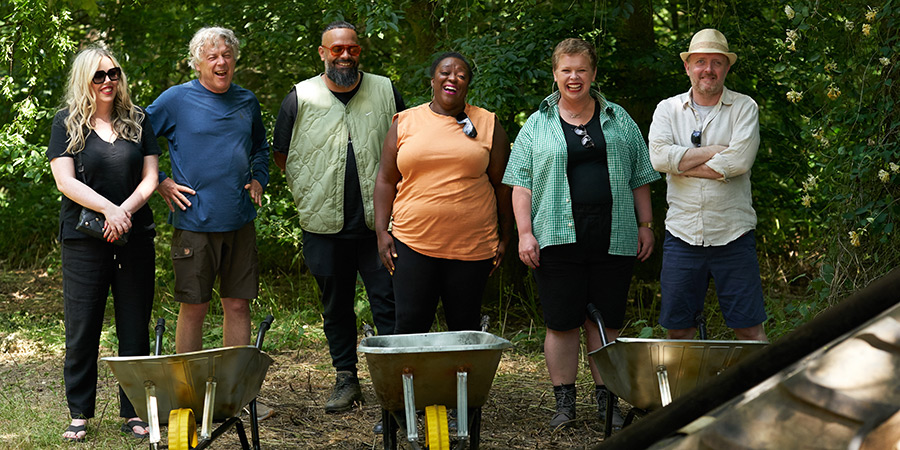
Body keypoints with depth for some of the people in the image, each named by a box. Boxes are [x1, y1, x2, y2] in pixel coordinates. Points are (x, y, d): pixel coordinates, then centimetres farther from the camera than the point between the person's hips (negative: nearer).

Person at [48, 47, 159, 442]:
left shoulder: (138, 121, 10)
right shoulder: (68, 123, 3)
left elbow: (149, 178, 5)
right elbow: (65, 180, -6)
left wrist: (124, 211, -12)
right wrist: (108, 209, -17)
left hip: (135, 238, 2)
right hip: (84, 241, -2)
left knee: (135, 327, 4)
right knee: (82, 328, 1)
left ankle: (133, 411, 12)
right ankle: (80, 413, 11)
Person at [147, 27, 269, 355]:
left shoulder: (247, 101, 12)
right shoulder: (176, 99, -3)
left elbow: (260, 149, 29)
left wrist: (259, 180, 12)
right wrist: (160, 182, -5)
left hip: (240, 220, 4)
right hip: (195, 221, -4)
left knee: (238, 305, 6)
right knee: (194, 307, 1)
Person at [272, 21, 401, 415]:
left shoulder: (385, 92, 6)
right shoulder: (301, 98, 3)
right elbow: (282, 155, 13)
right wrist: (309, 196, 7)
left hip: (378, 221, -1)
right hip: (325, 223, 1)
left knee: (388, 301, -4)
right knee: (336, 306, 9)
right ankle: (345, 379, 20)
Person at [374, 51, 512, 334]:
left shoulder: (487, 125, 7)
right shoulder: (404, 123, 8)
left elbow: (502, 185, 9)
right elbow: (386, 180, 9)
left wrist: (504, 237, 6)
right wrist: (381, 232, 1)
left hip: (471, 247, 0)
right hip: (413, 244, 0)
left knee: (465, 328, 5)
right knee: (410, 326, -3)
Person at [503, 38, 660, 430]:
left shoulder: (619, 121, 14)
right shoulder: (537, 126, 8)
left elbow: (639, 178, 16)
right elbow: (521, 184, 4)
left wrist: (645, 225, 10)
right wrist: (525, 233, -5)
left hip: (613, 239, 1)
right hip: (558, 238, -1)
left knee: (606, 322, 5)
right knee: (562, 323, 1)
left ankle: (606, 399, 15)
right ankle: (564, 401, 11)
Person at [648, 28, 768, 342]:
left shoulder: (744, 108, 3)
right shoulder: (668, 109, 9)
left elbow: (740, 161, -14)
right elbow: (659, 156, -8)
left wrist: (681, 162, -9)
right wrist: (715, 151, -10)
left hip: (732, 234, -2)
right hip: (682, 234, 2)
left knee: (749, 329, 1)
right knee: (678, 328, 7)